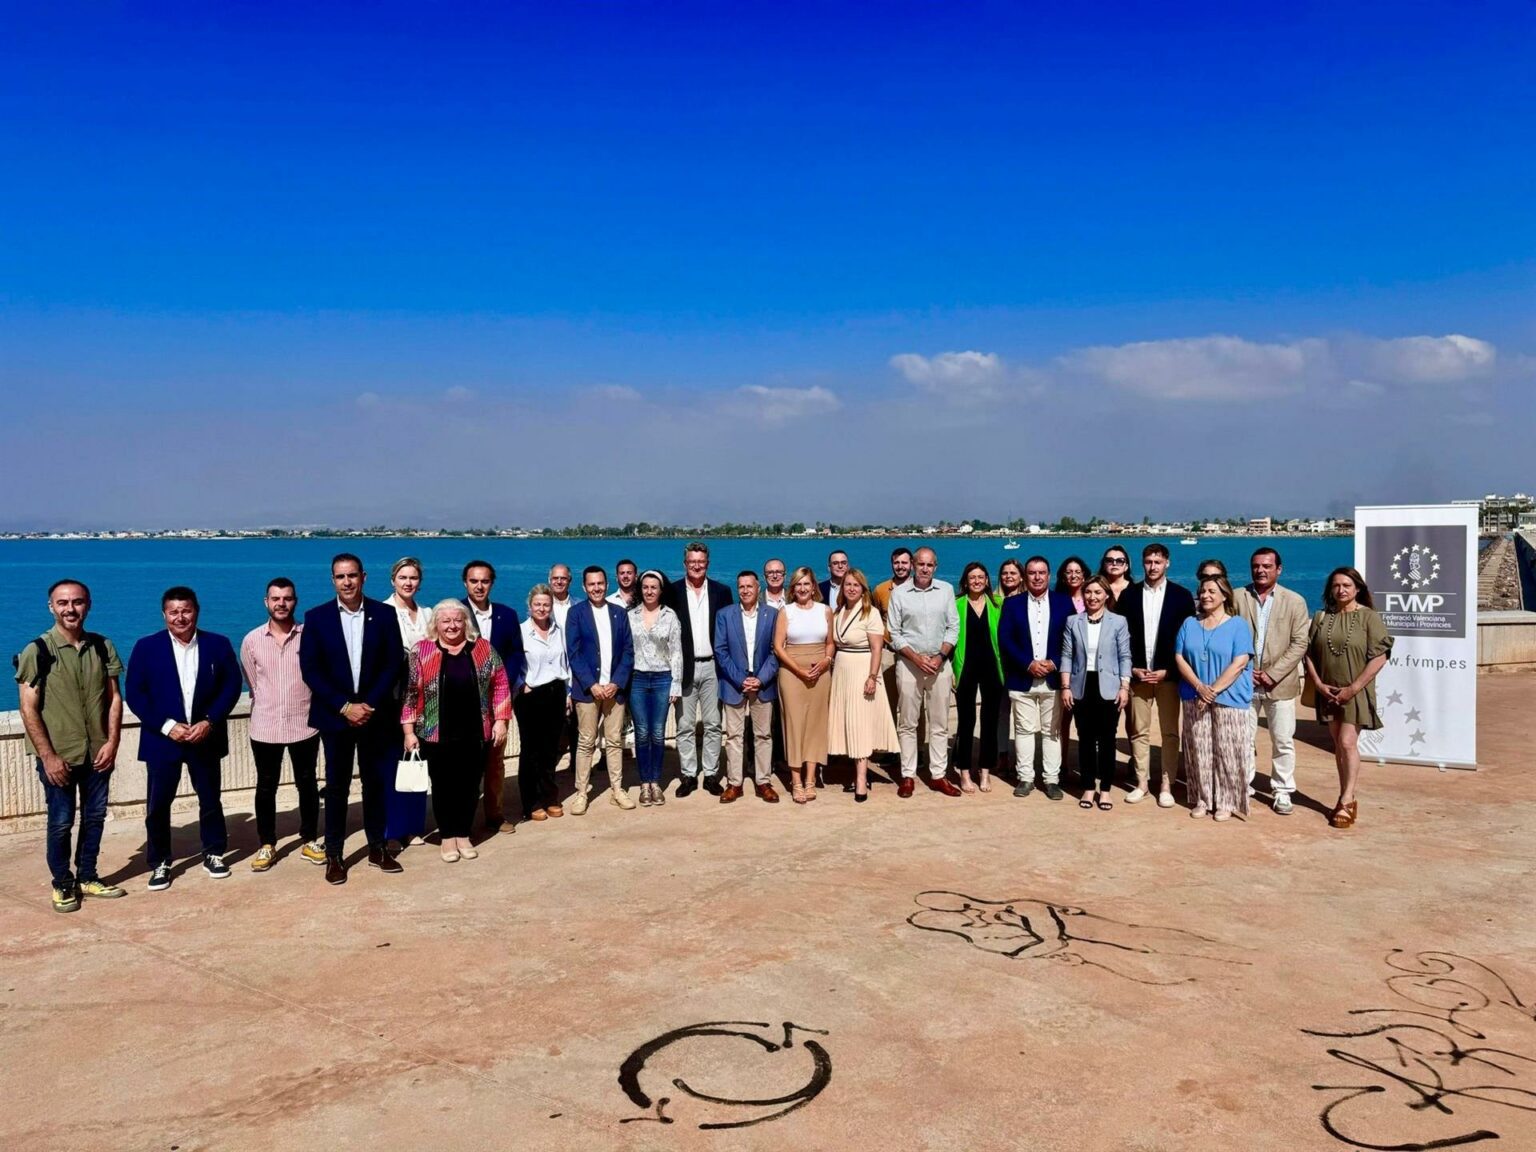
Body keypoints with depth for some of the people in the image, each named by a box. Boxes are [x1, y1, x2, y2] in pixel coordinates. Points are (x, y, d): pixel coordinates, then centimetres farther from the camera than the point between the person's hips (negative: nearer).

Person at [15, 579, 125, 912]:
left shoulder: (102, 646, 1)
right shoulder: (37, 651, -10)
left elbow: (114, 697, 5)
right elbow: (29, 710, -11)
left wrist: (112, 741, -5)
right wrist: (48, 756, -14)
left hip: (98, 752, 4)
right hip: (58, 755, -4)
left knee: (95, 816, 13)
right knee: (61, 821, 6)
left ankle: (87, 877, 29)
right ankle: (63, 885, 23)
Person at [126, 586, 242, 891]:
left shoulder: (218, 644, 0)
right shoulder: (147, 647, -3)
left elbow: (232, 686, -1)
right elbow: (134, 693, -6)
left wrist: (209, 721, -13)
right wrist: (166, 726, -15)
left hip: (205, 737, 1)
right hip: (162, 738, -1)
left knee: (210, 798, 11)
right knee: (158, 804, 3)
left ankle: (213, 853, 27)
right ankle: (159, 863, 17)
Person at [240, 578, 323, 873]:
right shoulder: (251, 640, -1)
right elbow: (252, 684, 10)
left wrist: (304, 707, 10)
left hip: (304, 725, -1)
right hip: (265, 727, 1)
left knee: (307, 784, 10)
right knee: (266, 787, 9)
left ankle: (310, 840, 23)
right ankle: (266, 845, 21)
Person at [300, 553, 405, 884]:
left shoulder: (384, 614, 0)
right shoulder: (316, 617, -1)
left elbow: (395, 663, -3)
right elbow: (310, 670, -5)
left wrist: (369, 704, -12)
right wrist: (344, 707, -12)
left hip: (376, 714, 1)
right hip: (335, 716, -1)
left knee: (376, 782, 9)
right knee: (337, 787, 4)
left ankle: (377, 848, 21)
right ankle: (334, 856, 13)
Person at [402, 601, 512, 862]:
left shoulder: (483, 648, 3)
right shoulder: (421, 651, -2)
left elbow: (501, 684, 6)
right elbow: (410, 693, 0)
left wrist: (501, 720, 0)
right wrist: (408, 731, -3)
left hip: (475, 733, 2)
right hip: (437, 734, -1)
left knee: (470, 785, 8)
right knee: (443, 786, 6)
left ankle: (464, 834, 23)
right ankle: (447, 837, 20)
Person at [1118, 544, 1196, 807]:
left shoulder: (1181, 595, -1)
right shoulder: (1129, 595, 4)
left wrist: (1167, 670, -9)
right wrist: (1132, 668, -5)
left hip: (1168, 675, -1)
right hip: (1138, 674, 1)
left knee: (1170, 733, 3)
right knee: (1139, 732, 6)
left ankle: (1166, 786, 11)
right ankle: (1142, 783, 15)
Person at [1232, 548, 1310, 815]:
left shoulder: (1295, 601, 1)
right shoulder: (1237, 597, 3)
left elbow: (1299, 644, -4)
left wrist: (1272, 674, -12)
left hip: (1280, 683, -1)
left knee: (1284, 741, 5)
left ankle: (1282, 792, 16)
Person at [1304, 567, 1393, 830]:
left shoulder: (1368, 616, -6)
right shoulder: (1320, 617, 5)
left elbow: (1379, 657, -11)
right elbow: (1309, 653, 7)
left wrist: (1353, 688, -14)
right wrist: (1319, 684, -5)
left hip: (1355, 693, -4)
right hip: (1328, 692, 4)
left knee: (1348, 742, -9)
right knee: (1338, 745, 10)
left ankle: (1346, 801, -2)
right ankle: (1348, 798, 19)